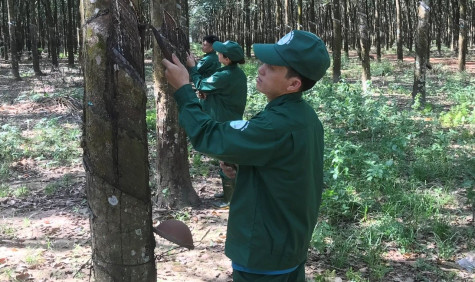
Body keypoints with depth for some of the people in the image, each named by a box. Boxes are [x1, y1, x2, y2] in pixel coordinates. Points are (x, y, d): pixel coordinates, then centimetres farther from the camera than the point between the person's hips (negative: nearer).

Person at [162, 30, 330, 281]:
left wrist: (183, 89, -14)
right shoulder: (305, 116, 0)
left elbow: (208, 136, -24)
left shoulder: (278, 125, -30)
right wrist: (238, 161, -1)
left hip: (264, 254, -9)